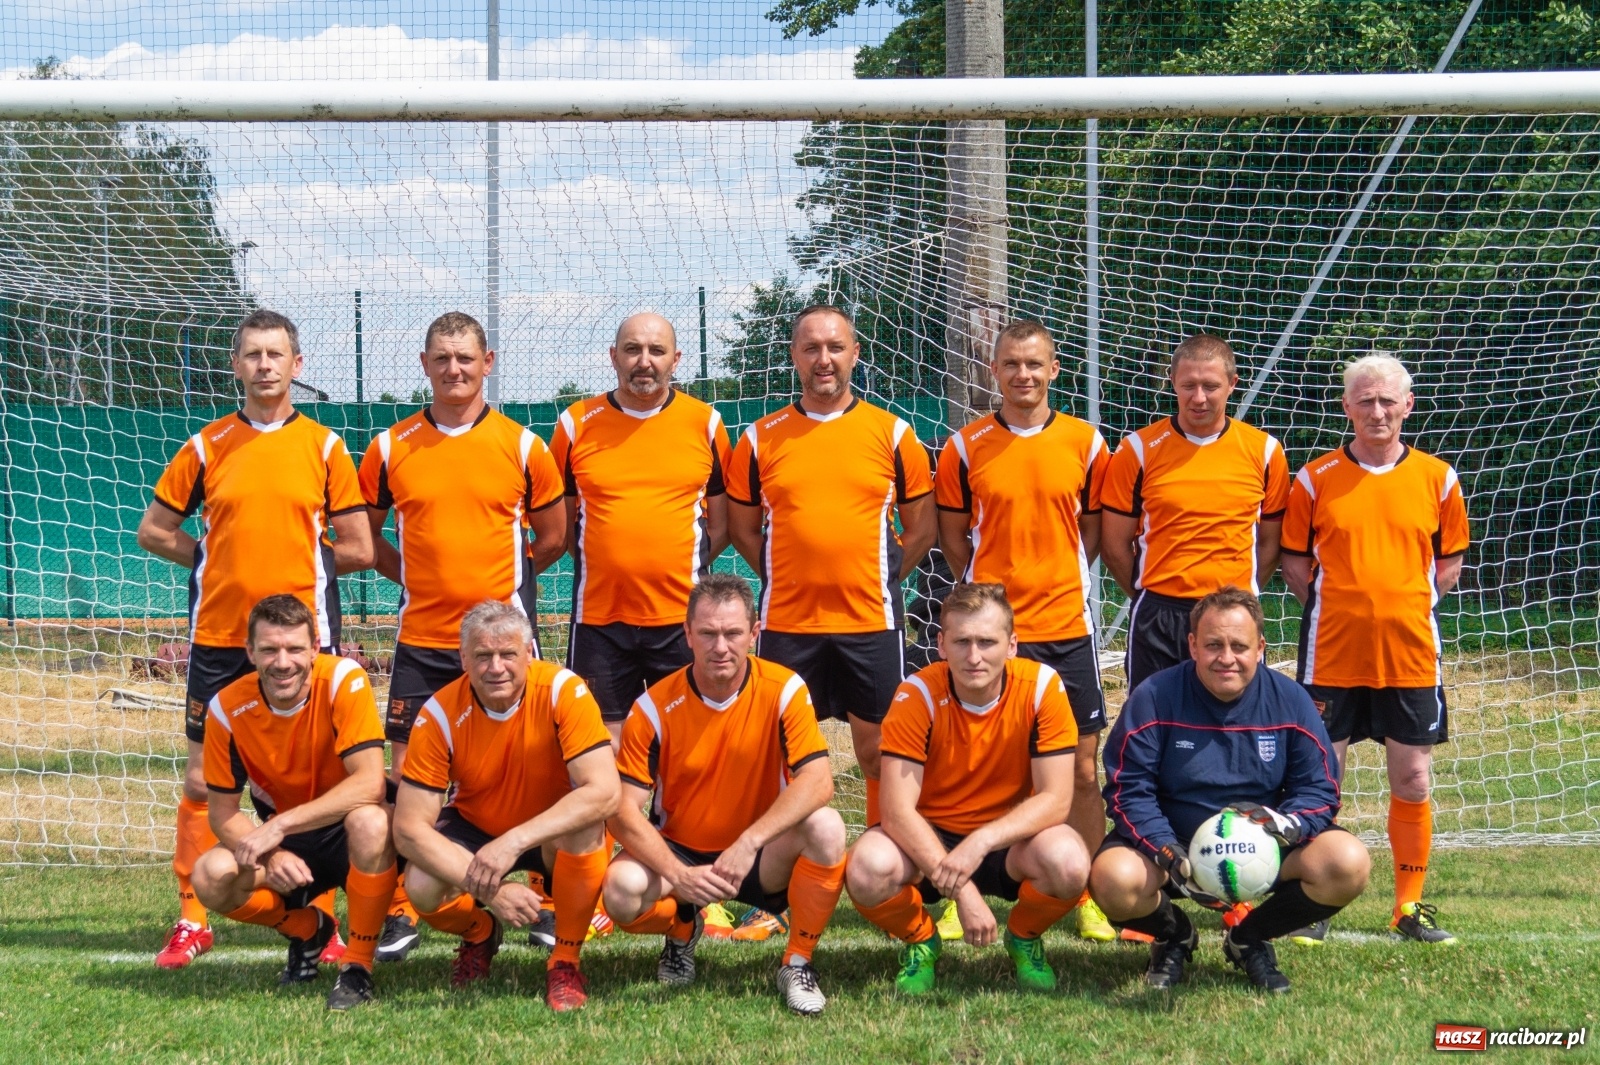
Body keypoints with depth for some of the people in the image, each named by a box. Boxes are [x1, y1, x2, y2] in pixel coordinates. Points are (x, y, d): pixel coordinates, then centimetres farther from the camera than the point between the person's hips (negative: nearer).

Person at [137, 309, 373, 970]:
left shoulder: (324, 446, 3)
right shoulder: (207, 446, 6)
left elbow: (357, 549, 2)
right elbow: (154, 531, 11)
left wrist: (298, 561, 2)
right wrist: (220, 561, 5)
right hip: (219, 637, 1)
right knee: (203, 777, 3)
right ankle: (192, 920, 11)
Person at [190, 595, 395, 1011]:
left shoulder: (344, 680, -22)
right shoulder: (228, 708, -13)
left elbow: (370, 784, -30)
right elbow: (223, 813, -7)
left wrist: (279, 826, -36)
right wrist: (270, 855, -27)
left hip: (348, 835, -3)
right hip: (282, 842, 3)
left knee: (369, 821, -38)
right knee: (211, 877, -25)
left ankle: (358, 967, -19)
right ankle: (306, 929, 7)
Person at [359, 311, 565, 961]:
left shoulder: (520, 445, 2)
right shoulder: (391, 447, 4)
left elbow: (552, 537, 10)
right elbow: (364, 536, 13)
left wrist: (497, 582, 7)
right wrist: (416, 576, 5)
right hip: (421, 638, 1)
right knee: (406, 773, -1)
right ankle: (399, 912, 6)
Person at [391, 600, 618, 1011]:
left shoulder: (563, 691, -25)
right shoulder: (441, 715, -21)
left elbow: (604, 790, -35)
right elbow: (409, 827, -23)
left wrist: (514, 842, -45)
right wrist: (490, 889, -35)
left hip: (553, 837, -1)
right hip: (474, 828, 1)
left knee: (585, 824, -35)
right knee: (422, 887, -28)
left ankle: (565, 962, -13)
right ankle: (479, 935, 10)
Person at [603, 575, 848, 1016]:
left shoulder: (784, 690, -12)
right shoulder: (655, 707, -12)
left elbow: (817, 781, -23)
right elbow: (624, 810, -15)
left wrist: (749, 843, -35)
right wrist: (678, 874, -31)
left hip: (762, 861, 0)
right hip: (680, 853, 1)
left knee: (825, 826, -31)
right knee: (623, 890, -31)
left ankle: (798, 963, -10)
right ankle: (682, 930, 8)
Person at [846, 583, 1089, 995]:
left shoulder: (1041, 686, -17)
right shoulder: (918, 695, -19)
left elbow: (1056, 798, -18)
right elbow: (898, 810, -24)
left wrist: (982, 842, -34)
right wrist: (962, 890, -34)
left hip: (1011, 838, 1)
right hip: (929, 838, -1)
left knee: (1069, 863, -33)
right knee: (869, 868, -33)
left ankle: (1024, 937, 4)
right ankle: (919, 939, 3)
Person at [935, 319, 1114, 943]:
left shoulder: (1085, 443, 3)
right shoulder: (964, 447, 1)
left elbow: (1093, 531, 12)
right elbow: (953, 539, 9)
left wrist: (1055, 581, 4)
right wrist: (993, 588, 2)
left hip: (1066, 628, 1)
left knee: (1082, 770, 3)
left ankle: (1086, 898, 12)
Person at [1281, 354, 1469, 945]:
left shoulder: (1437, 478, 4)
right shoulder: (1316, 478, 0)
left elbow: (1450, 564, 11)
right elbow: (1294, 563, 7)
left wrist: (1405, 606, -1)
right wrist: (1335, 609, -3)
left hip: (1410, 653, 1)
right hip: (1333, 653, -1)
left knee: (1413, 782, 5)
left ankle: (1410, 906, 17)